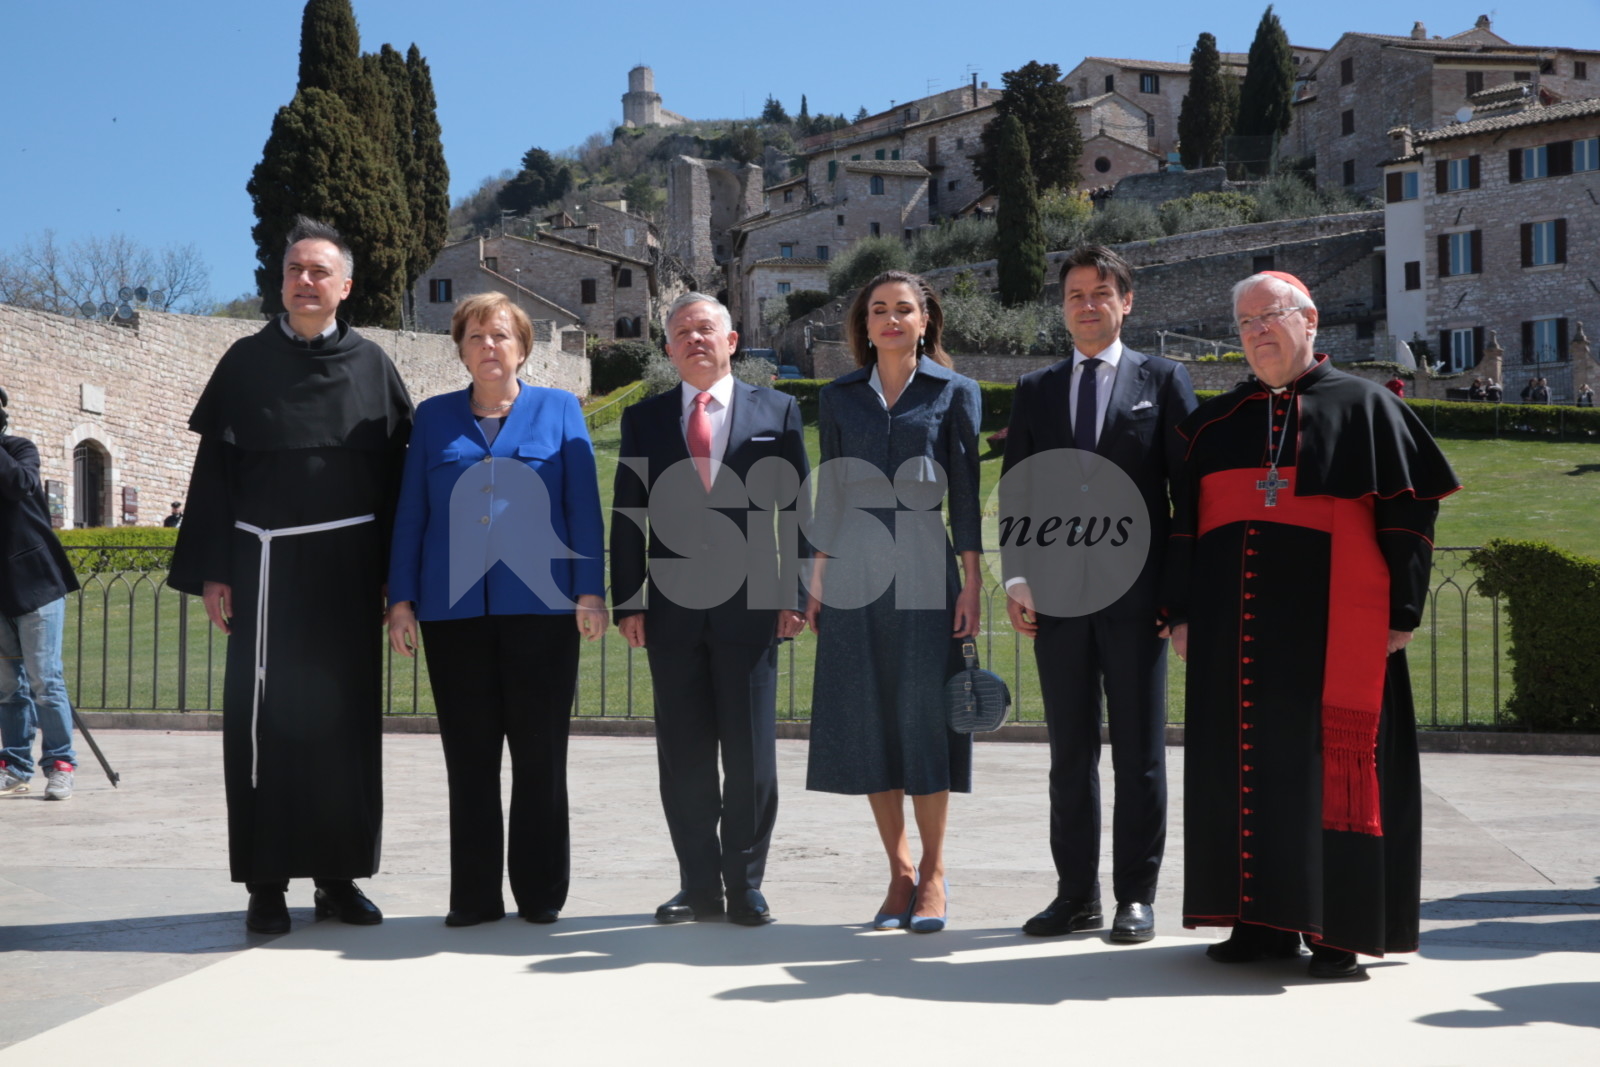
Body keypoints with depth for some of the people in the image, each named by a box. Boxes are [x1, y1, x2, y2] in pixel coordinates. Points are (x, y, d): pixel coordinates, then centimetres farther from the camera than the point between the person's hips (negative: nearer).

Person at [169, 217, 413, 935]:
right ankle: (267, 883, 7)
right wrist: (211, 572, -5)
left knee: (346, 720, 5)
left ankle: (339, 876, 14)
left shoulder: (371, 366, 7)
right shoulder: (247, 363, 6)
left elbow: (399, 471, 5)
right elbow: (214, 470, 3)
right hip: (267, 570, -1)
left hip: (348, 573, 1)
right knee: (267, 721, 0)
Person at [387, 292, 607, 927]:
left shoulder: (559, 411, 8)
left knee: (540, 754, 2)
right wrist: (401, 598, 5)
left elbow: (584, 507, 4)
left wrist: (590, 591, -3)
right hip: (453, 609, 2)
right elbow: (410, 512, 12)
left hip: (540, 607, -2)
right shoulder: (434, 417, 13)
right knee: (468, 756, 5)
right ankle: (474, 895, 13)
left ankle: (541, 892, 12)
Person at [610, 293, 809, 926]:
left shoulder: (776, 412, 7)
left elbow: (797, 509, 4)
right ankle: (699, 885, 16)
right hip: (673, 610, 2)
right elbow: (628, 517, 9)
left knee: (750, 754, 1)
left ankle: (745, 885, 13)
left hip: (749, 608, -2)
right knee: (683, 755, 6)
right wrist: (626, 601, 0)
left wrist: (795, 596, -3)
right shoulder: (643, 419, 11)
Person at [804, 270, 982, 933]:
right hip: (854, 575, 3)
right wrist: (818, 580, 8)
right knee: (868, 721, 3)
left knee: (925, 717, -3)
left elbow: (966, 494, 2)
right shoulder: (838, 398, 11)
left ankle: (932, 873, 9)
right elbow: (829, 495, 13)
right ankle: (899, 871, 14)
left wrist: (971, 584, -4)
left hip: (925, 572, -2)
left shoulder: (954, 393, 5)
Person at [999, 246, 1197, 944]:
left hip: (1135, 594, -3)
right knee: (1069, 753, 8)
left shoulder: (1164, 381, 6)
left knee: (1139, 753, 3)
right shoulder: (1036, 390, 14)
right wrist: (1017, 578, -1)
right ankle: (1076, 894, 16)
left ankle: (1136, 897, 11)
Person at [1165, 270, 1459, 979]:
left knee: (1330, 769, -3)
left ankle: (1337, 928, 4)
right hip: (1235, 631, 4)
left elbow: (1409, 511, 0)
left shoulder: (1363, 407, 5)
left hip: (1331, 629, -4)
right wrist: (1183, 613, 8)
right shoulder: (1214, 423, 16)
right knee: (1244, 768, 5)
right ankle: (1261, 920, 14)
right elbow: (1186, 523, 16)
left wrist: (1401, 613, -7)